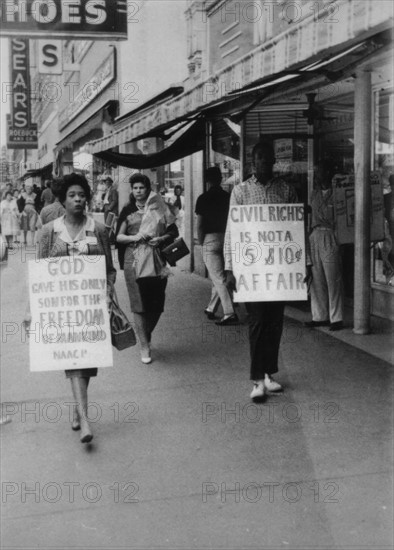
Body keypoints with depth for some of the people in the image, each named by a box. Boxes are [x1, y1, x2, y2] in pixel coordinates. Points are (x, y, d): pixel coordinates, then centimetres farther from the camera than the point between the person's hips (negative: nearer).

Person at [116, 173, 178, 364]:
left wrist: (161, 239, -9)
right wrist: (134, 237, -14)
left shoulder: (159, 207, 8)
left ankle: (146, 335, 28)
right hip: (135, 260, -1)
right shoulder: (128, 211, 7)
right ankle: (144, 346, 0)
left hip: (157, 260, 2)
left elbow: (173, 231, 10)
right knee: (139, 303, -6)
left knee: (157, 303, 4)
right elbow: (118, 236, 4)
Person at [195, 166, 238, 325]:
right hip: (226, 239, 5)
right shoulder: (228, 197, 4)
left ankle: (230, 314, -14)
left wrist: (201, 242, 7)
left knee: (219, 278, -5)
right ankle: (211, 308, 31)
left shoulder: (203, 198, -5)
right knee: (218, 277, 18)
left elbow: (199, 225, -6)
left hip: (211, 239, -5)